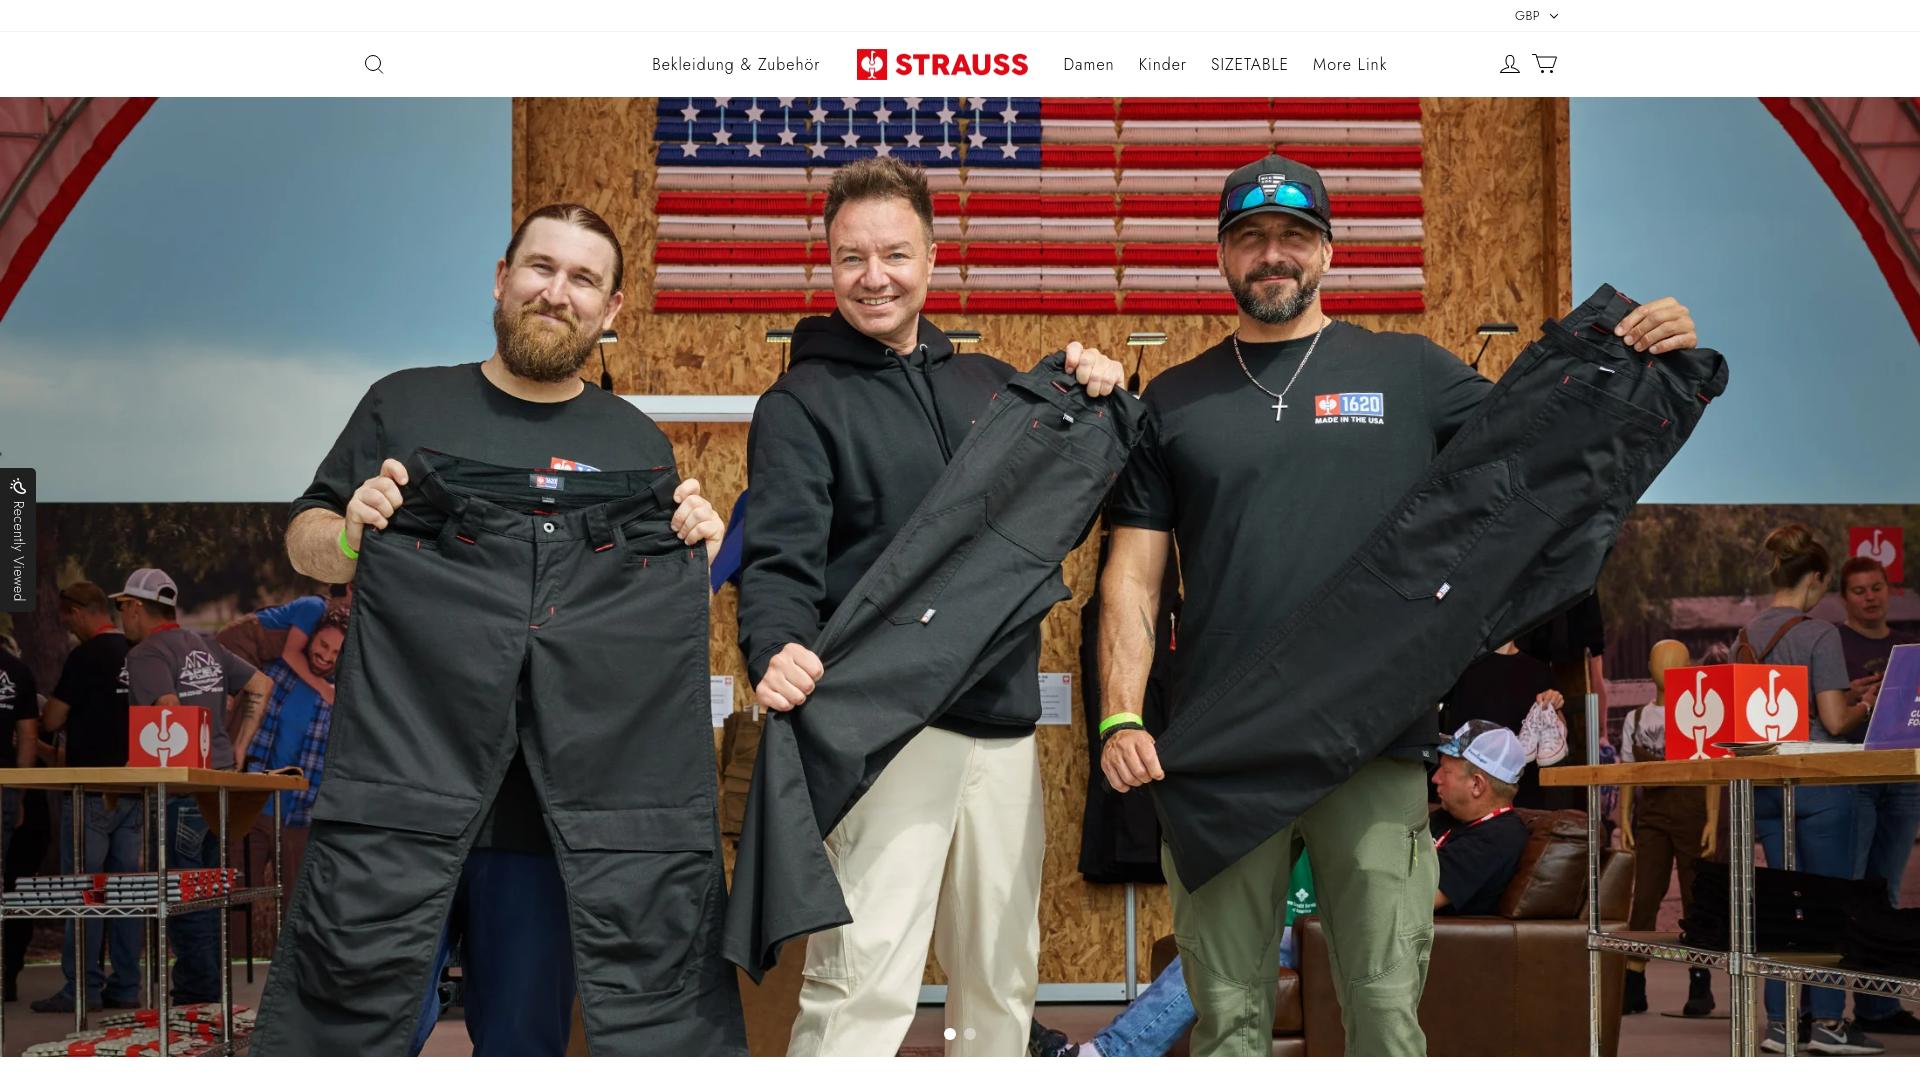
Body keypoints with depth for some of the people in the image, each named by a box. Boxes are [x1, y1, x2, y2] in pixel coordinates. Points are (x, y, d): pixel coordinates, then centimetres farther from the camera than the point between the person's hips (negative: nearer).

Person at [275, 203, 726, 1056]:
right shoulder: (404, 404, 8)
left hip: (554, 799, 1)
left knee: (527, 1040, 10)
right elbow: (304, 541, 9)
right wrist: (350, 535, -13)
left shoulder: (637, 445, 10)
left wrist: (695, 554, -9)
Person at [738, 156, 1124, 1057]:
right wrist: (777, 648, -32)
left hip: (1003, 720, 6)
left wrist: (1100, 400, 1)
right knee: (862, 981, -13)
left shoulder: (989, 384, 15)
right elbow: (781, 560, -12)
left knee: (1003, 977, 14)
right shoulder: (801, 404, -1)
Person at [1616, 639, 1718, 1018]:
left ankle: (1700, 986, 10)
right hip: (1650, 812, 3)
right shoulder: (1636, 719, 12)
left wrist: (1712, 821, -9)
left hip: (1692, 811, -2)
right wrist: (1624, 818, 3)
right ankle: (1633, 986, -2)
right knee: (1643, 898, -2)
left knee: (1696, 898, 3)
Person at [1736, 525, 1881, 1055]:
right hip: (1818, 779, -6)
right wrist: (1867, 706, 5)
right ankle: (1828, 1022, 5)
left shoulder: (1746, 636, 8)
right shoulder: (1819, 635, -12)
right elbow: (1835, 720, -14)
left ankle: (1780, 1023, 11)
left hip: (1765, 782, 6)